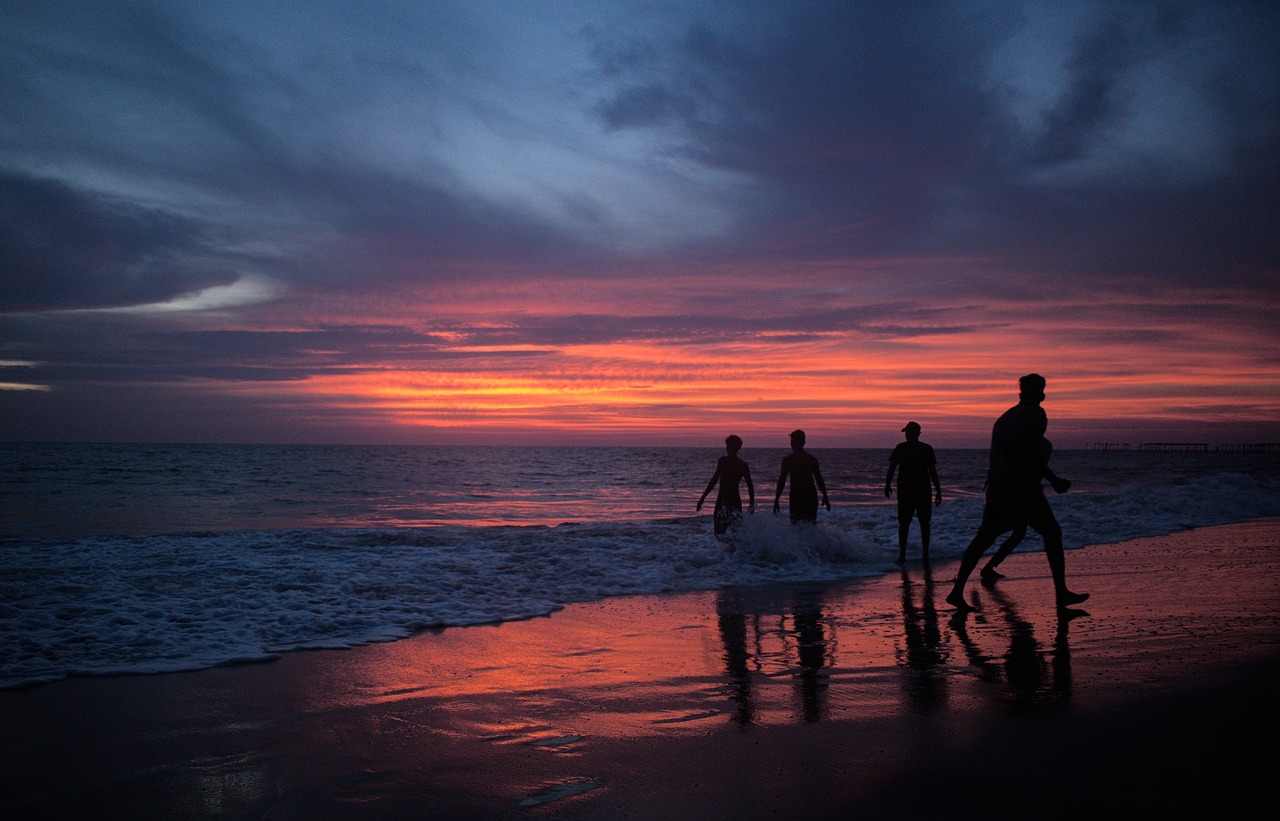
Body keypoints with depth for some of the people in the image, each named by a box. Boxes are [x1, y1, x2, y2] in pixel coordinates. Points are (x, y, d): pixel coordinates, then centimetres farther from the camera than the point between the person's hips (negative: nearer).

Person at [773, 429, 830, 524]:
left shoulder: (787, 459, -4)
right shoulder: (812, 459, 5)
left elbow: (782, 481, -6)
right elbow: (819, 479, 6)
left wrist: (776, 500, -3)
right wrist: (825, 496, 16)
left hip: (796, 495, -3)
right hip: (811, 495, 3)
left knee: (796, 522, -1)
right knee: (811, 522, 10)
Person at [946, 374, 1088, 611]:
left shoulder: (1005, 416, 19)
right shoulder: (1036, 415, -5)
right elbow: (1032, 452, -17)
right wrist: (1054, 480, -10)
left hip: (997, 487, 7)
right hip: (1023, 487, -7)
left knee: (983, 538, 6)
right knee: (1051, 533, 7)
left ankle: (957, 591, -2)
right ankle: (1061, 593, 8)